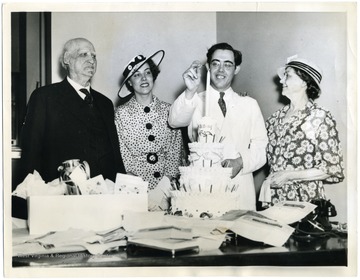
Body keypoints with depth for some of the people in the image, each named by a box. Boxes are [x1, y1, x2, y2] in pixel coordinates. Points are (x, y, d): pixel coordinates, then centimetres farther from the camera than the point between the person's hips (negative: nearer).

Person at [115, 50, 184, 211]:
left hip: (166, 190, 1)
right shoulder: (121, 113, 1)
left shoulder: (168, 111, 5)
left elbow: (175, 154, 5)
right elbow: (123, 157, 1)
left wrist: (163, 188, -8)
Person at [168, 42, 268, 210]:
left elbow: (261, 149, 7)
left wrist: (241, 162, -13)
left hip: (240, 192, 2)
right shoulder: (195, 101, 6)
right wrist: (190, 91, -30)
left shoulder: (249, 104, 11)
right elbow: (175, 121, -14)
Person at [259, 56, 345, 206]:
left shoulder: (320, 118, -9)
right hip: (274, 197, 5)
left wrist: (289, 175, -13)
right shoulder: (276, 117, 7)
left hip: (304, 200, -4)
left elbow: (335, 171, -10)